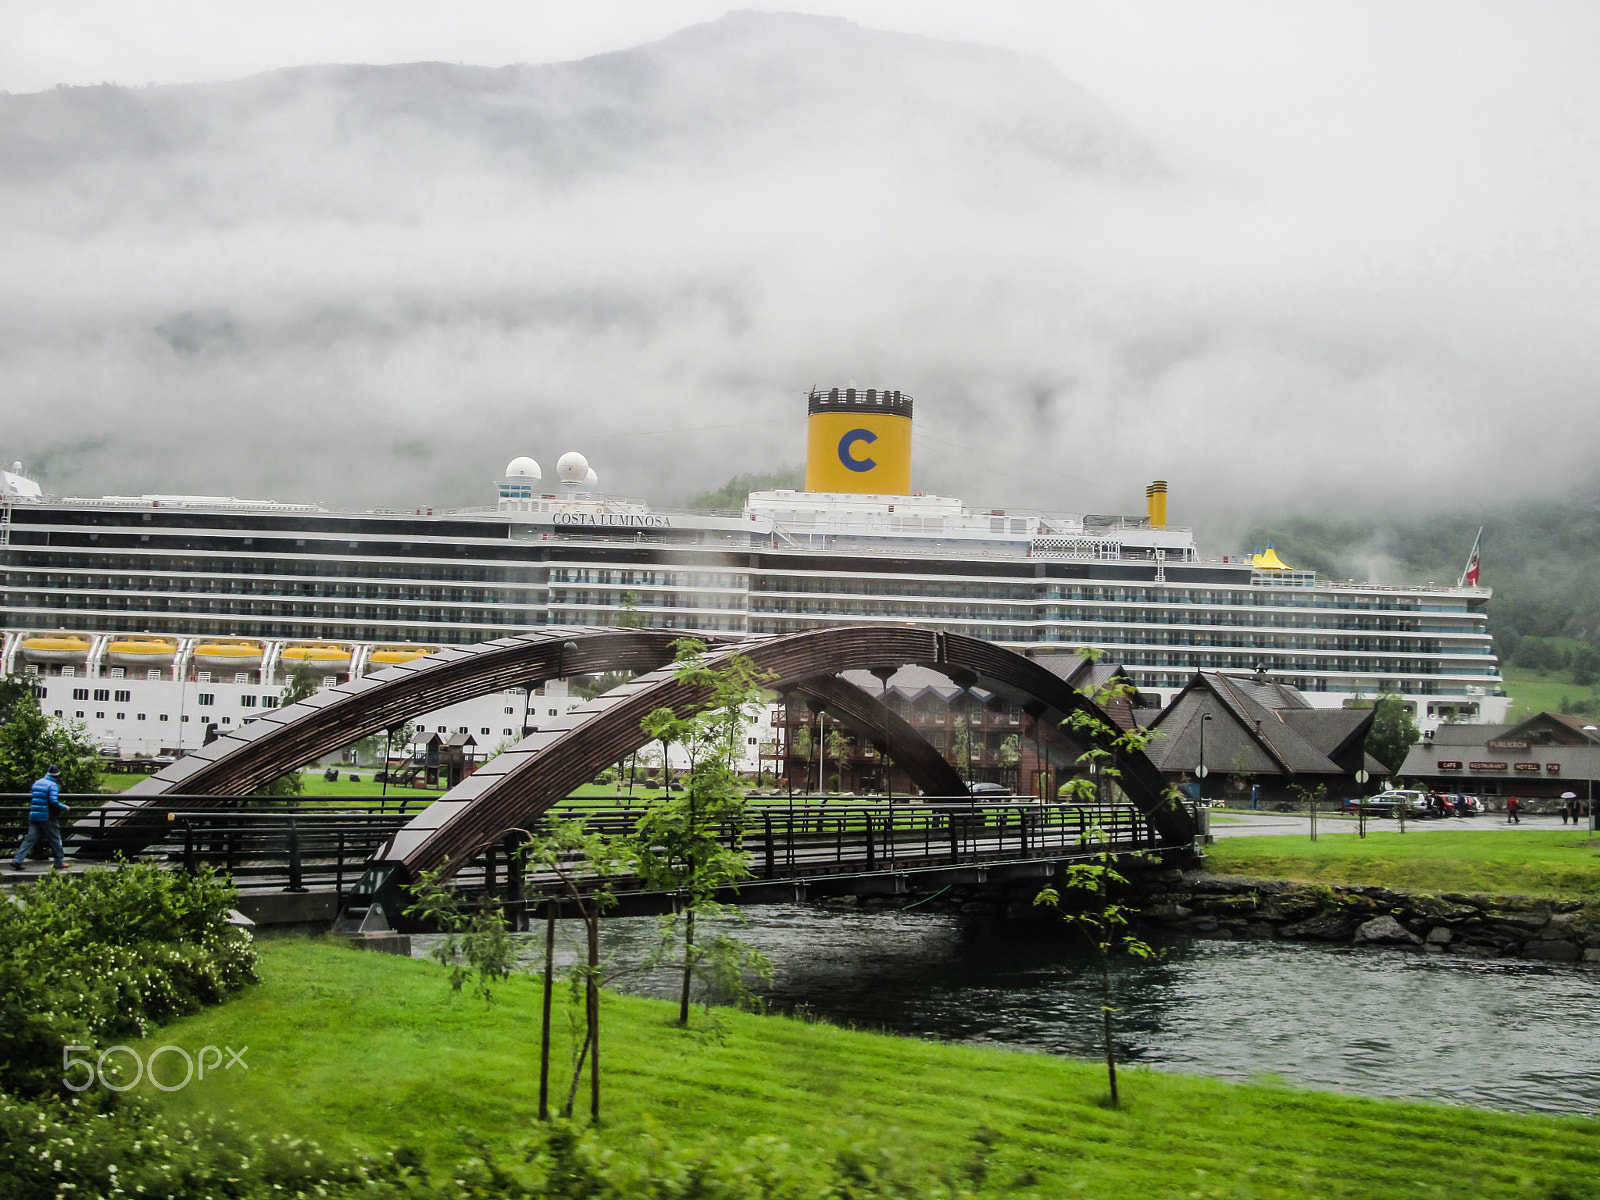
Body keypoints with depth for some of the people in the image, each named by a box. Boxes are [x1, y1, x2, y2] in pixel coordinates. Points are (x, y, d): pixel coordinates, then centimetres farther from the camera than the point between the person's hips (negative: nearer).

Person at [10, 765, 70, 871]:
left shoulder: (37, 783, 12)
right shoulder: (53, 786, -10)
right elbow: (53, 803, -20)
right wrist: (64, 807, -6)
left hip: (33, 816, 6)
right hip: (47, 818, -6)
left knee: (30, 839, 5)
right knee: (55, 839, 6)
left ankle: (17, 860, -4)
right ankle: (60, 863, 12)